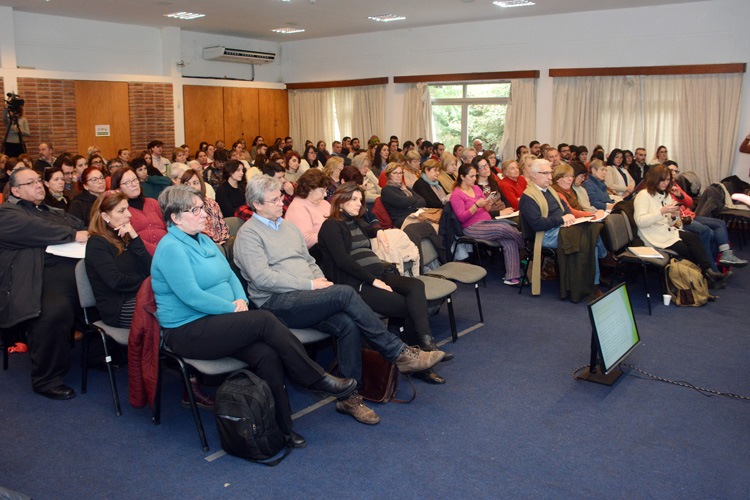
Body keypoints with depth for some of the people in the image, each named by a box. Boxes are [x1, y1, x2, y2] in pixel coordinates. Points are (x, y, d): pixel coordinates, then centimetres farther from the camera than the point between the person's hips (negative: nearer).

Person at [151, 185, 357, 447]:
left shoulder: (204, 240, 15)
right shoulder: (171, 249, -12)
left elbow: (231, 275, 16)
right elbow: (191, 296, -21)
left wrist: (241, 300, -4)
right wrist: (233, 308, -15)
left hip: (216, 321, 8)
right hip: (188, 332, -8)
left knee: (266, 354, -21)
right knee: (265, 321, -24)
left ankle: (284, 424, -14)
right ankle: (318, 379, -13)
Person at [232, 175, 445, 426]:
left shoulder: (288, 226, 23)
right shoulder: (248, 234, -2)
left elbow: (309, 261, 26)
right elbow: (262, 278, -15)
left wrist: (321, 281, 3)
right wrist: (311, 285, -15)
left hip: (305, 298, 7)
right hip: (276, 303, -7)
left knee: (347, 323, -24)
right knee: (345, 293, -28)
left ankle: (349, 396, -15)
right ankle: (399, 353, -21)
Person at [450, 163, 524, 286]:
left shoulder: (476, 188, 16)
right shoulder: (456, 195, -3)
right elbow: (462, 217, -11)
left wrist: (488, 204, -3)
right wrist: (476, 205, -21)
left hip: (487, 222, 7)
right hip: (472, 228, -7)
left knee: (510, 241, -21)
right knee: (505, 228, -27)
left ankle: (511, 277, -22)